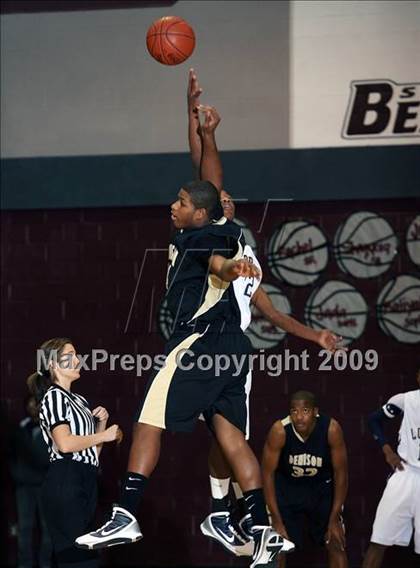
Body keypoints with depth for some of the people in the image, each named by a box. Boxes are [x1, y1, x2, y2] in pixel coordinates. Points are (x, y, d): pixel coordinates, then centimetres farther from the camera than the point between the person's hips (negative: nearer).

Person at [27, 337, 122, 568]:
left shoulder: (79, 400, 23)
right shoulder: (54, 396, -4)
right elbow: (64, 443, -18)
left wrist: (101, 423, 8)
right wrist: (104, 435, -8)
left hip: (84, 482, 9)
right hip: (66, 482, -9)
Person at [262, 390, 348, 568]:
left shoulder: (331, 429, -27)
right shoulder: (279, 431, -29)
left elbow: (340, 473, -16)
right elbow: (268, 473, -19)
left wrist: (334, 519, -15)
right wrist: (277, 521, -20)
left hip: (322, 487, 1)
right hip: (287, 487, -1)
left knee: (336, 544, -2)